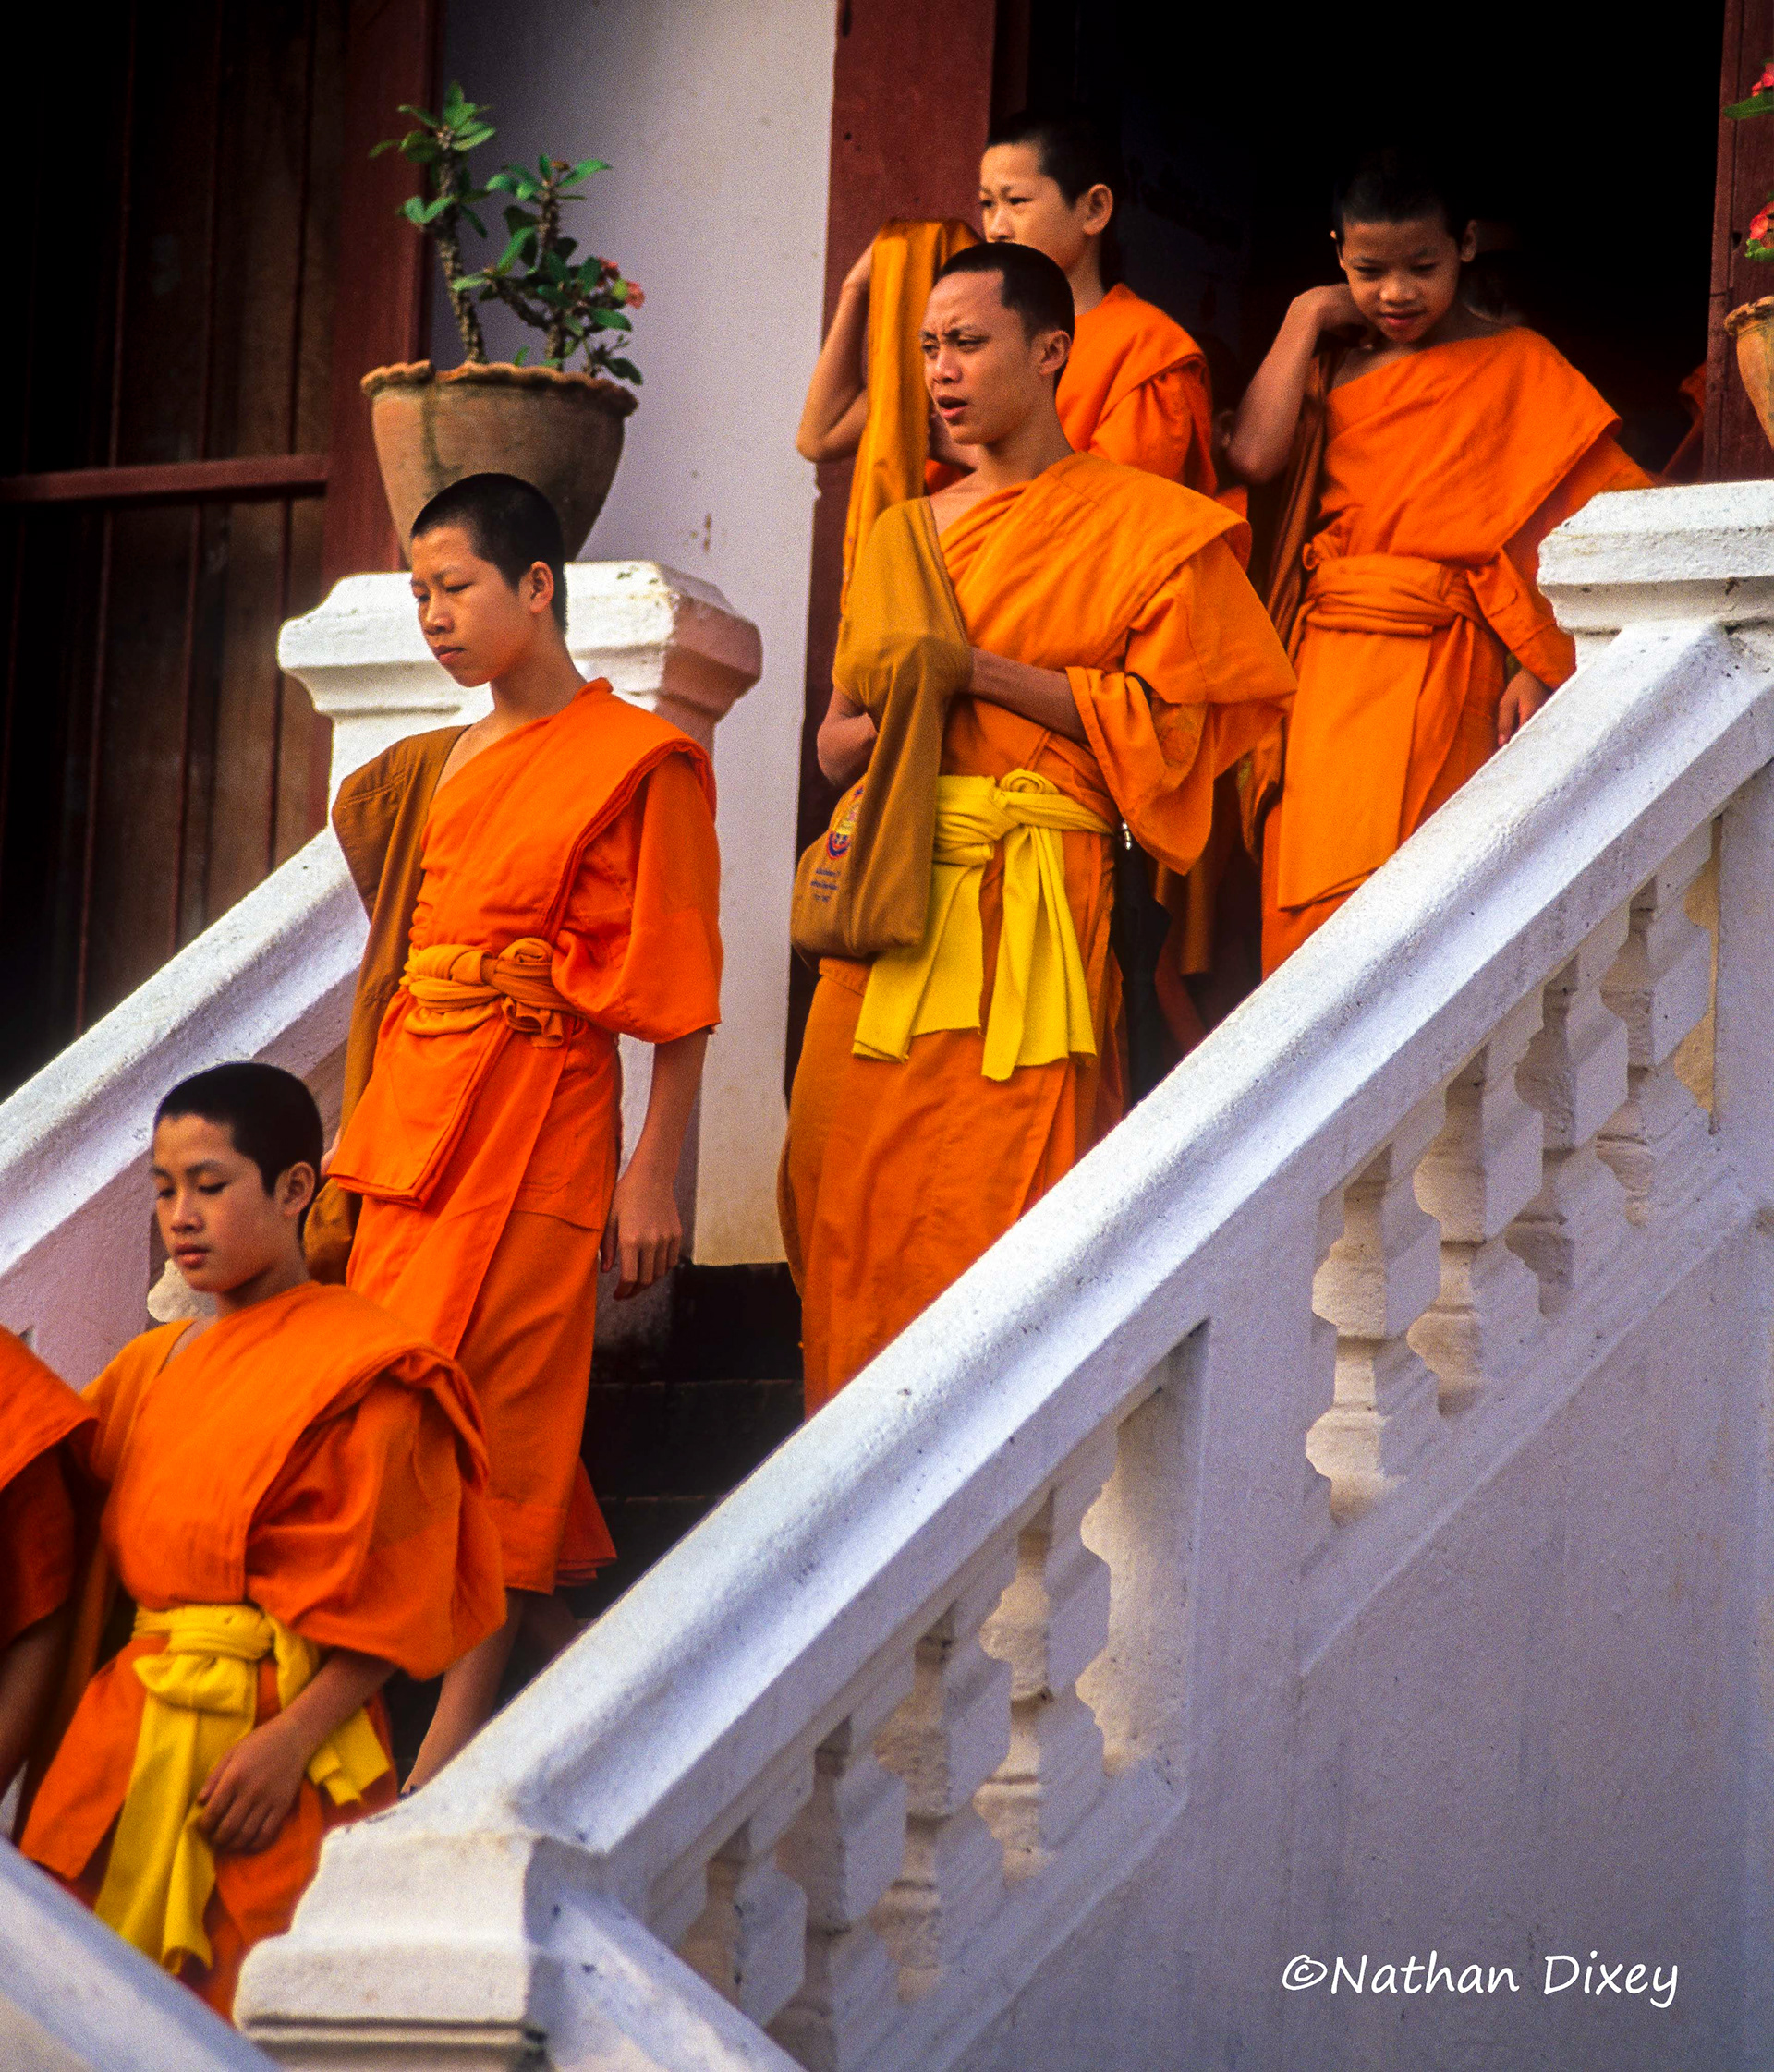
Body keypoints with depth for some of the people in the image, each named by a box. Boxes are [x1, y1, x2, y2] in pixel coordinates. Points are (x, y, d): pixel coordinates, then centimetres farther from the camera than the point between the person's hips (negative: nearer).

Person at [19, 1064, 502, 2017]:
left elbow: (387, 1603, -9)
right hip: (127, 1724, 6)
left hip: (274, 1730, -6)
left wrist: (291, 1740, -17)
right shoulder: (150, 1366, 16)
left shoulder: (363, 1371, -5)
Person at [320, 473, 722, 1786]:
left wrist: (654, 1177, -11)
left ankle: (450, 1762, -6)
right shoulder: (432, 772, 16)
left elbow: (679, 998, -7)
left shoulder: (638, 762, -6)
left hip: (539, 1120, -7)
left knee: (491, 1420, -8)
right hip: (414, 1114, 7)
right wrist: (362, 1125, 14)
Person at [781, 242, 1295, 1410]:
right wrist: (891, 708, -1)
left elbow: (1162, 719, -6)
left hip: (1029, 903, -5)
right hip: (887, 895, 6)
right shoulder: (903, 536, 22)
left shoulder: (1135, 523, 4)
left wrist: (984, 676, -11)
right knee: (856, 1192, -2)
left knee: (995, 1194, -13)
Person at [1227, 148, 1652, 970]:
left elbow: (1575, 531, -3)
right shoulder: (1334, 361, 15)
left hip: (1440, 666, -4)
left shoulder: (1518, 366, 4)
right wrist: (1304, 324, 5)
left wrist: (1541, 668, -13)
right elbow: (1255, 455, -4)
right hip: (1323, 656, 5)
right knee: (1303, 894, 0)